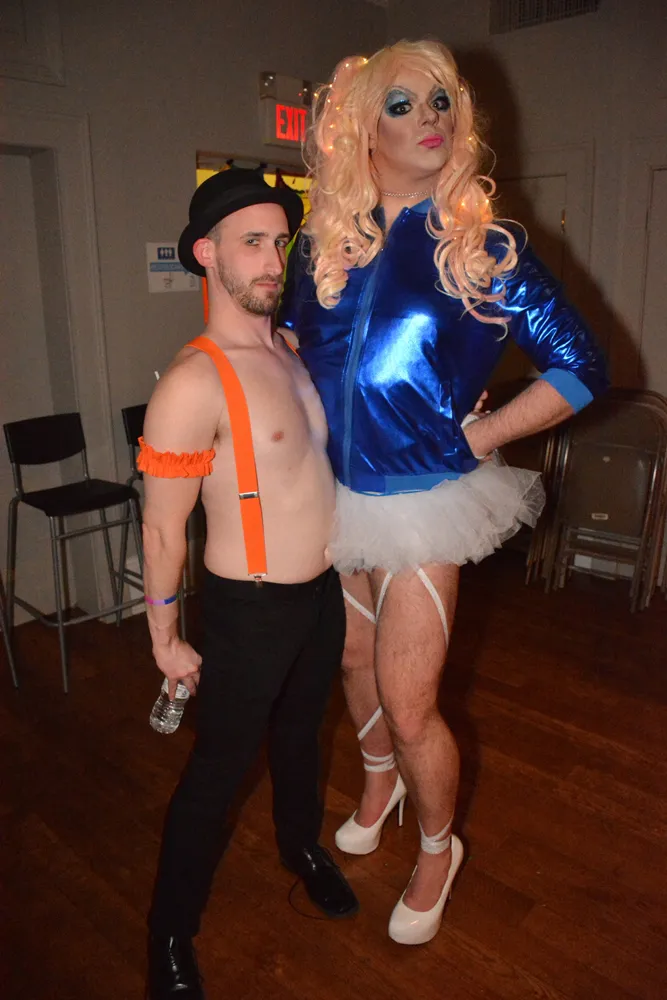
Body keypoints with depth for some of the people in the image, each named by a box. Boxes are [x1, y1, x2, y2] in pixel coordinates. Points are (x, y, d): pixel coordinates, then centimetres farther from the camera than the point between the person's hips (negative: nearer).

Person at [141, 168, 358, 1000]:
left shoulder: (291, 352, 3)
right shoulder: (193, 383, -22)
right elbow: (163, 527, -16)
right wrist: (165, 638, -9)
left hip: (323, 592, 7)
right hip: (249, 609, -7)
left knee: (300, 733, 27)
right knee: (219, 768, 11)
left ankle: (302, 845, 55)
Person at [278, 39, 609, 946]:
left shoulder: (486, 246, -8)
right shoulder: (327, 242, 1)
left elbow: (581, 368, -5)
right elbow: (284, 335, 17)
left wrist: (473, 437, -10)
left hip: (421, 499, -4)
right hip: (332, 493, 4)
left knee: (408, 702, 0)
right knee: (353, 660, 22)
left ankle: (438, 851, 32)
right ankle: (379, 781, 53)